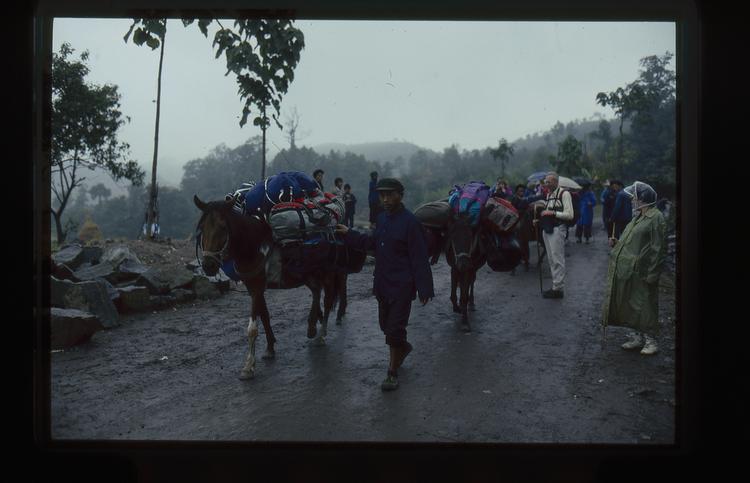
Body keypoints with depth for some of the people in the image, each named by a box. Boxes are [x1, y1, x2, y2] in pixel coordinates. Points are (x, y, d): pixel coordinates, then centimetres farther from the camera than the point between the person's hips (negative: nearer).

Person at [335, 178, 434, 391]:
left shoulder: (410, 222, -16)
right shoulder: (382, 218, 7)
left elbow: (419, 259, -17)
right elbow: (373, 242, 23)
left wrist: (424, 289, -19)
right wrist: (349, 234, 21)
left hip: (402, 286, -7)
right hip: (382, 283, 8)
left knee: (394, 330, -2)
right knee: (385, 324, 20)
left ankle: (392, 372, 14)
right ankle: (403, 347, 48)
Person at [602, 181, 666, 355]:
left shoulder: (656, 218, -14)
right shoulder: (638, 217, 15)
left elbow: (658, 249, -16)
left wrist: (652, 274, -18)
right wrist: (618, 243, 5)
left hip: (642, 272, -9)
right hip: (628, 270, 9)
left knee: (645, 306, 0)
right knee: (631, 306, 14)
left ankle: (650, 340, 13)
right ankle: (638, 336, 26)